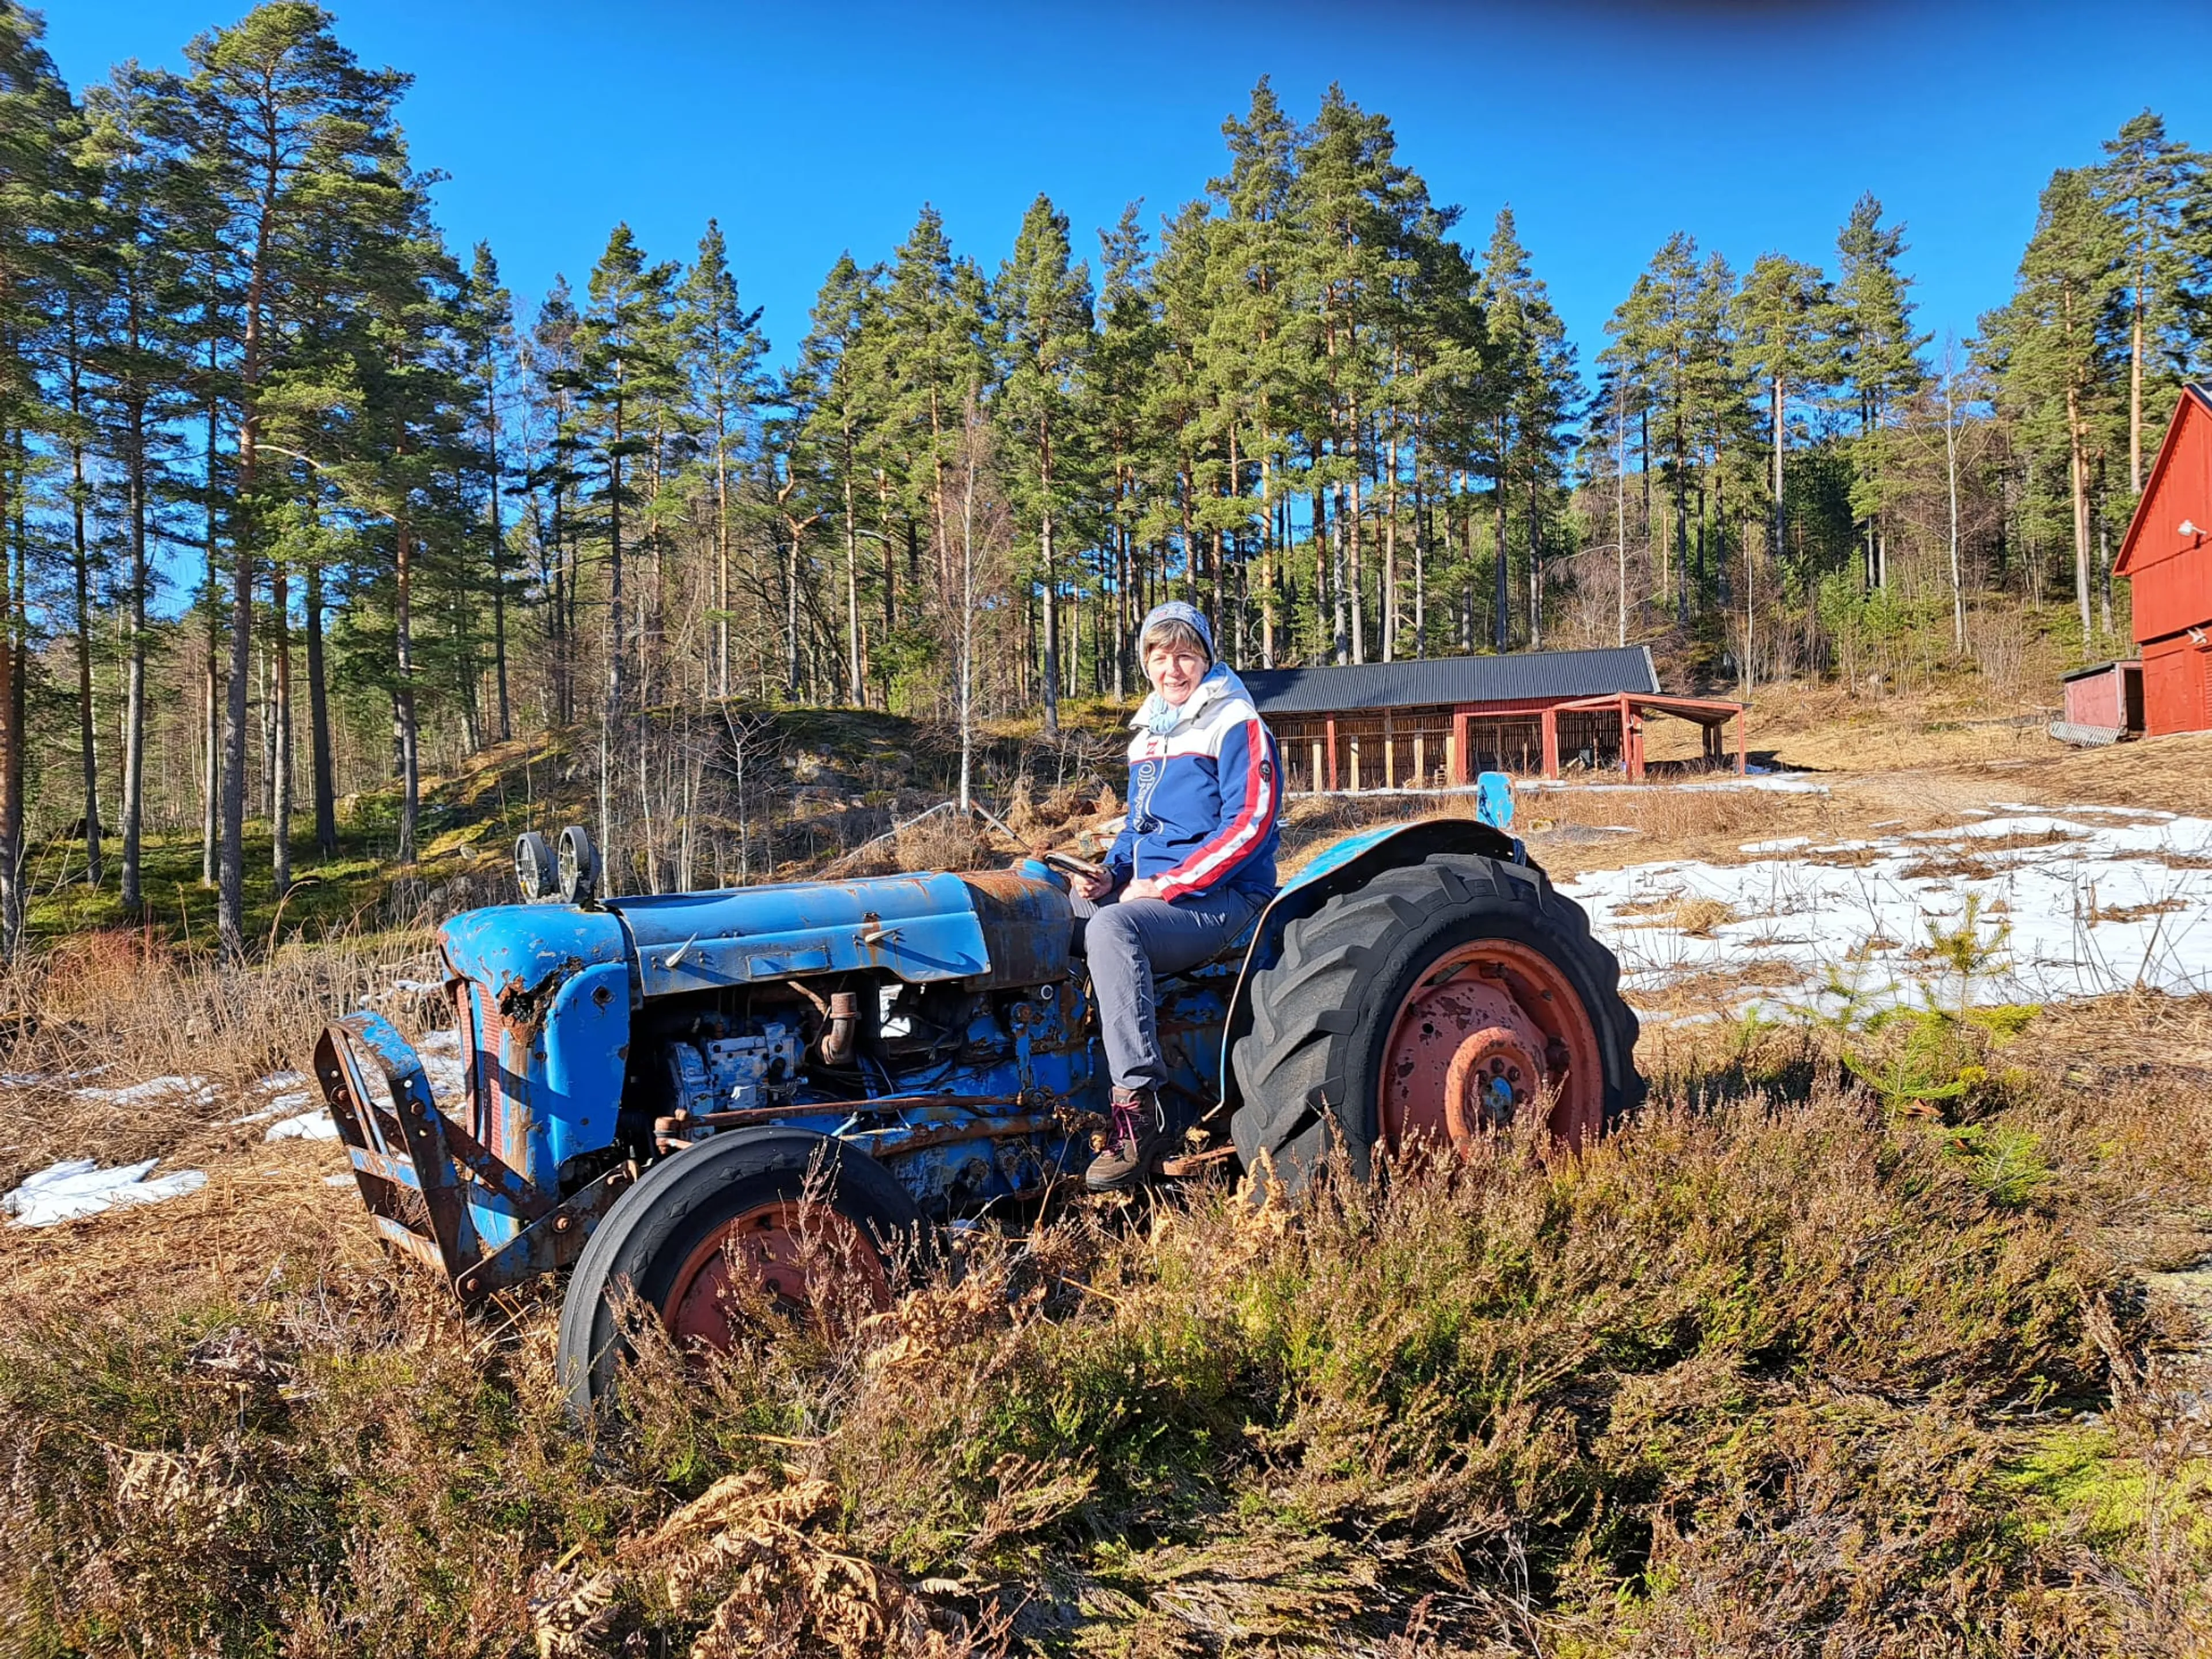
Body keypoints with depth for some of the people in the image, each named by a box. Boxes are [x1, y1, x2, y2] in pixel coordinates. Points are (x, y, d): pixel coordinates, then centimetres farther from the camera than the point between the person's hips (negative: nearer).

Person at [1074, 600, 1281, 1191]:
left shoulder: (1236, 726, -6)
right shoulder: (1149, 734, 18)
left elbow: (1249, 826, -15)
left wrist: (1164, 886, -18)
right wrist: (1111, 873, 4)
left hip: (1219, 898, -8)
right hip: (1145, 893, 8)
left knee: (1111, 926, -36)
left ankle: (1138, 1103, -36)